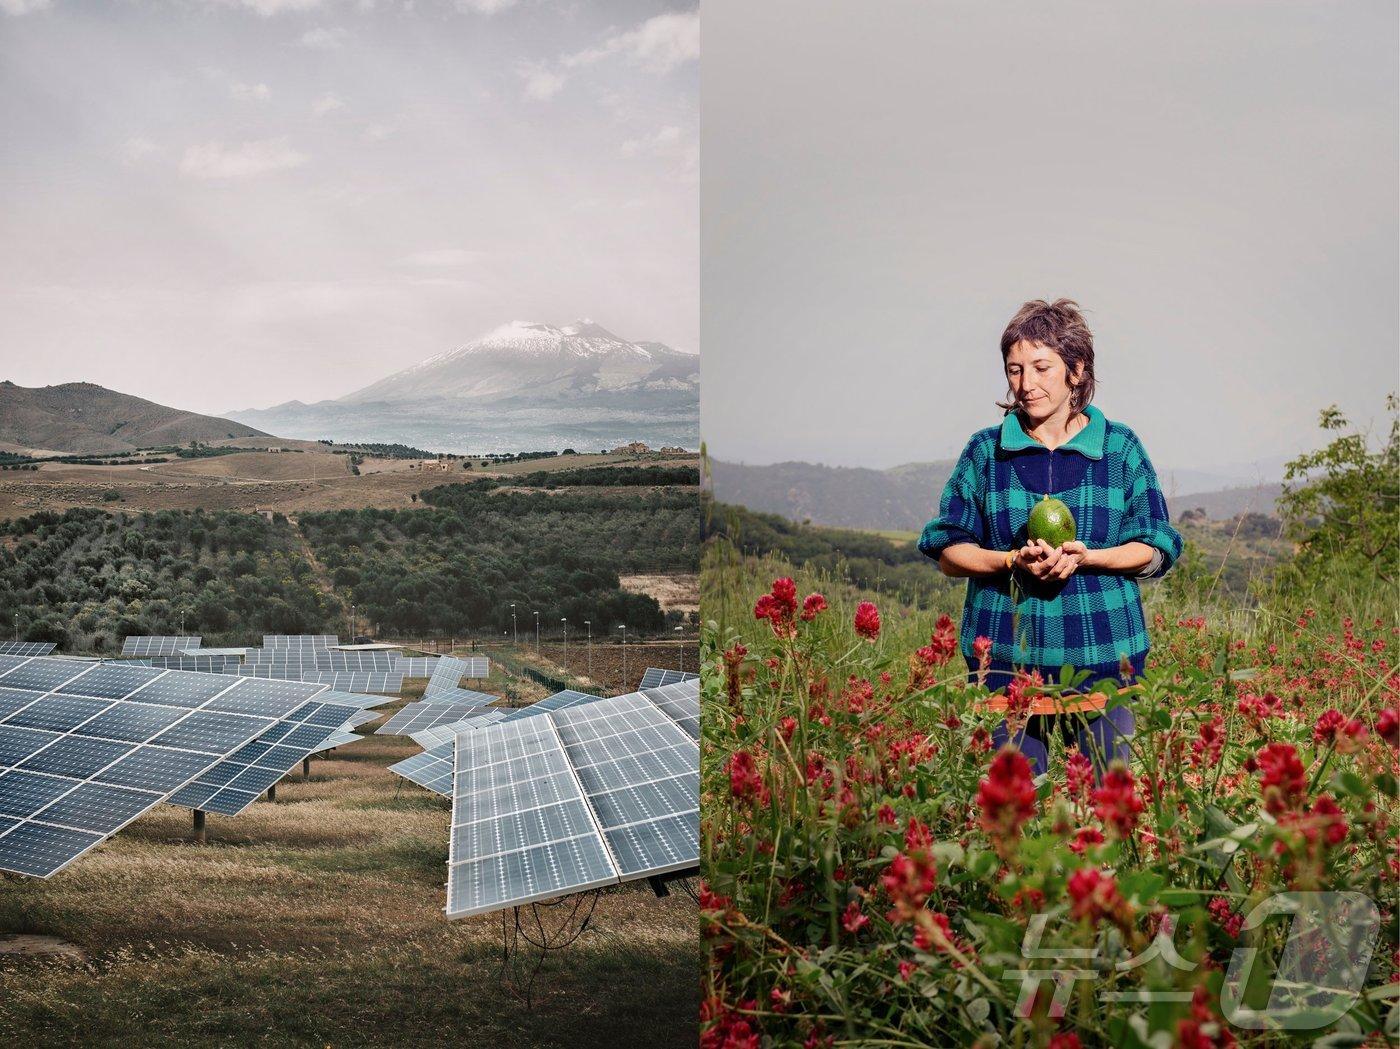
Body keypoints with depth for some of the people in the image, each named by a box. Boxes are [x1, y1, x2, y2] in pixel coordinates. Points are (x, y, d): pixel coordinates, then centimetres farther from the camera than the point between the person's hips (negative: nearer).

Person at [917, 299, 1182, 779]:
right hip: (1006, 656, 0)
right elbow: (948, 550, 6)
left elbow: (1155, 550, 6)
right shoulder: (985, 451, 7)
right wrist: (1012, 560, -13)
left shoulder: (1120, 447, 7)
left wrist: (1085, 557, -13)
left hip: (1102, 654, 0)